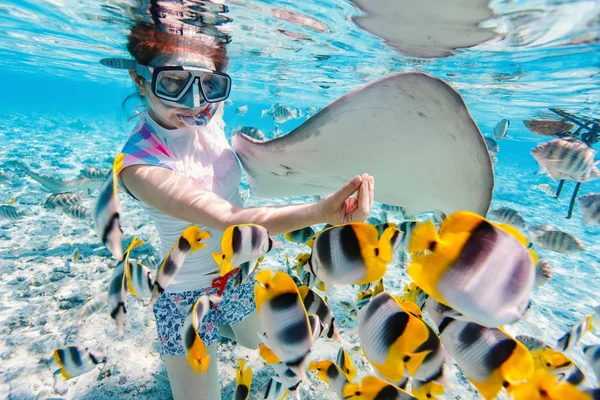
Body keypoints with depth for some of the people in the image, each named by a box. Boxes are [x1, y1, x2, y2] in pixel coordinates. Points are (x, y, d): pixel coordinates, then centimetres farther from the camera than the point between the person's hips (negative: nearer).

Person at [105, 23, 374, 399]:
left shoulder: (210, 113, -15)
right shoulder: (140, 163, -31)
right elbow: (229, 219, -42)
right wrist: (321, 212, -54)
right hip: (187, 294, -5)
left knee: (255, 341, 31)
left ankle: (219, 322, 59)